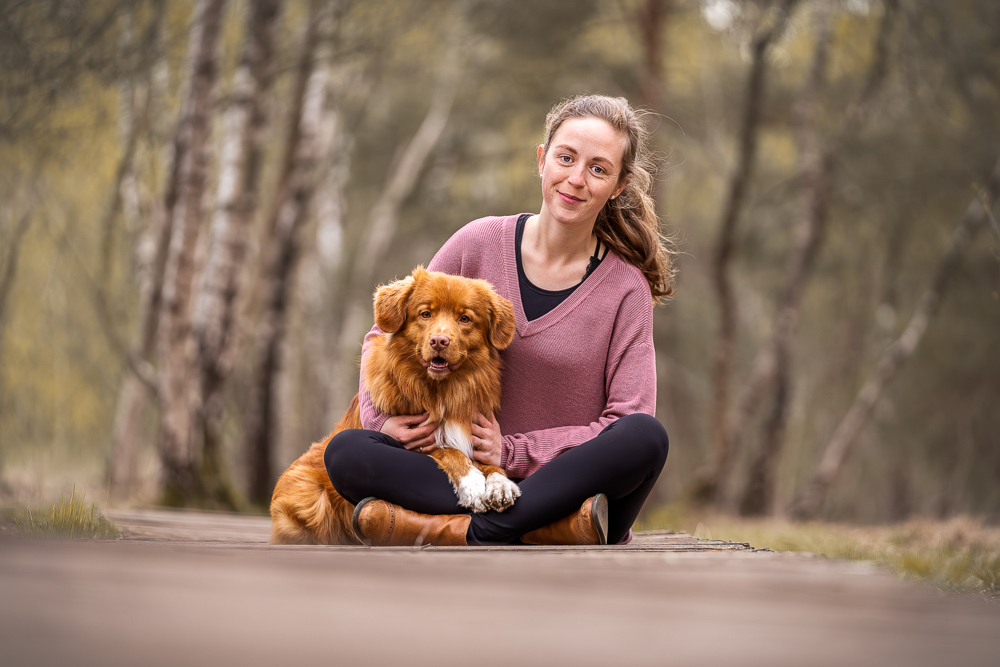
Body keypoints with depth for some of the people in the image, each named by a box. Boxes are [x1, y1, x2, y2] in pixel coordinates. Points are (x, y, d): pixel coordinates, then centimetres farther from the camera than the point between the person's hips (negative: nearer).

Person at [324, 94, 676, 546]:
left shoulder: (625, 288, -1)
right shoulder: (481, 243, 4)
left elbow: (631, 428, -7)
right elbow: (384, 337, 12)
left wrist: (513, 451, -15)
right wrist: (382, 419, -7)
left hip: (570, 480, -2)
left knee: (648, 437, -33)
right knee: (345, 451, -23)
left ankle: (470, 533, -36)